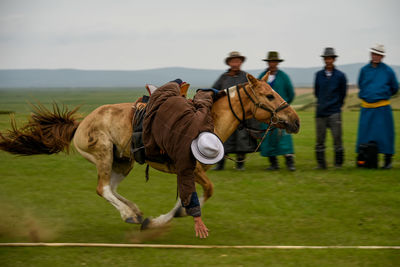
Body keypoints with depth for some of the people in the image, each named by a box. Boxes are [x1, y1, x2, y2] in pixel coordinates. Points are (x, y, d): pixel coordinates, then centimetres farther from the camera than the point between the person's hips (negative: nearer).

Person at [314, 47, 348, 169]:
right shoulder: (319, 75, 7)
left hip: (334, 112, -2)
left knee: (337, 138, -5)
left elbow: (343, 93, 9)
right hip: (321, 112, 2)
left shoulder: (340, 76, 0)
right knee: (320, 139, 3)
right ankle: (320, 163, 10)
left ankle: (338, 163, 3)